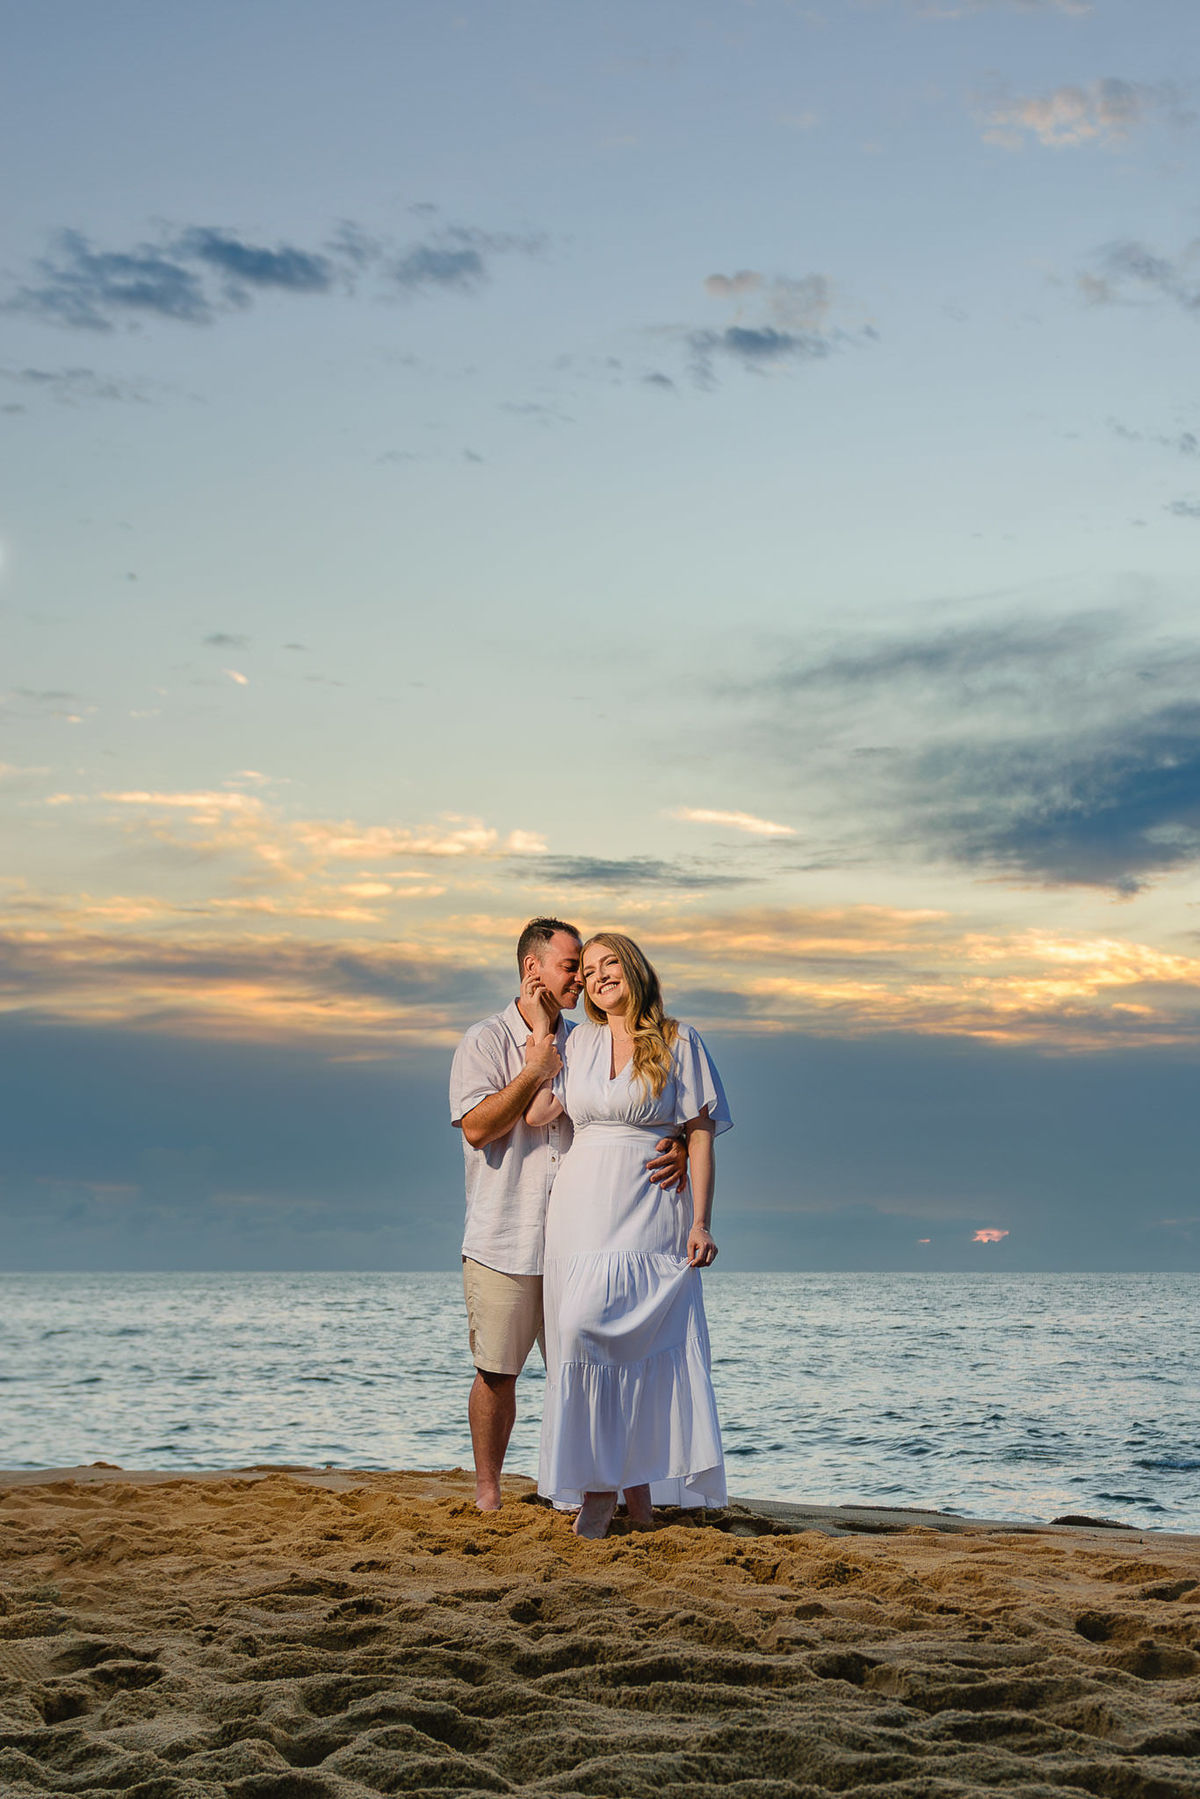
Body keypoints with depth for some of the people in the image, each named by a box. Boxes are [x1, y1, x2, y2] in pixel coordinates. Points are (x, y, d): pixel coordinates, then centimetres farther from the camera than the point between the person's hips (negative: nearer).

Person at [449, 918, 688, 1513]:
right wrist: (535, 1071, -15)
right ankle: (487, 1494, 17)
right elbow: (476, 1127, -13)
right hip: (503, 1241, -3)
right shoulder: (486, 1042, -1)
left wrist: (675, 1144, -16)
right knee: (497, 1373, 4)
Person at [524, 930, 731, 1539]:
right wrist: (539, 1033, 7)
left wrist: (700, 1222, -8)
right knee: (585, 1339, -2)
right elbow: (538, 1112, 2)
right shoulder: (580, 1042, 13)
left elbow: (701, 1135, -1)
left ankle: (639, 1484, -4)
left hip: (652, 1211, -4)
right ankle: (602, 1482, 5)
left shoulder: (678, 1042, 2)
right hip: (582, 1209, 4)